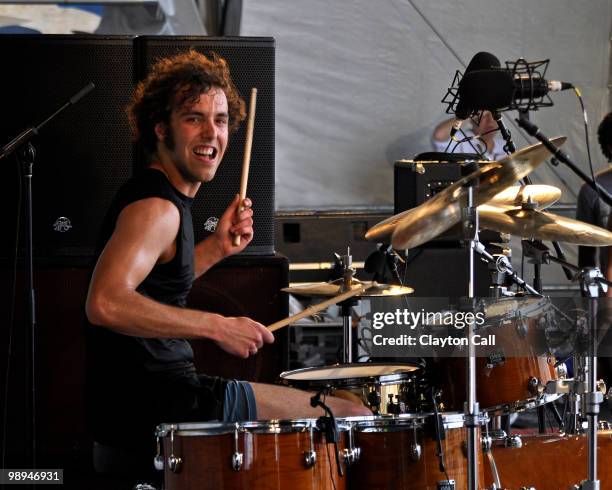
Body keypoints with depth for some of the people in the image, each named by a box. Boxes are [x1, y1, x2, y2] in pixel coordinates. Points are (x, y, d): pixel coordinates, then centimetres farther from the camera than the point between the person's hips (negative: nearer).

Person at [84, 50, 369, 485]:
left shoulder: (165, 197, 14)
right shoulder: (155, 208, -15)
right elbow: (104, 303, -29)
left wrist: (216, 249, 10)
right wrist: (219, 327, -26)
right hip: (158, 406, -10)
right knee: (356, 420, -7)